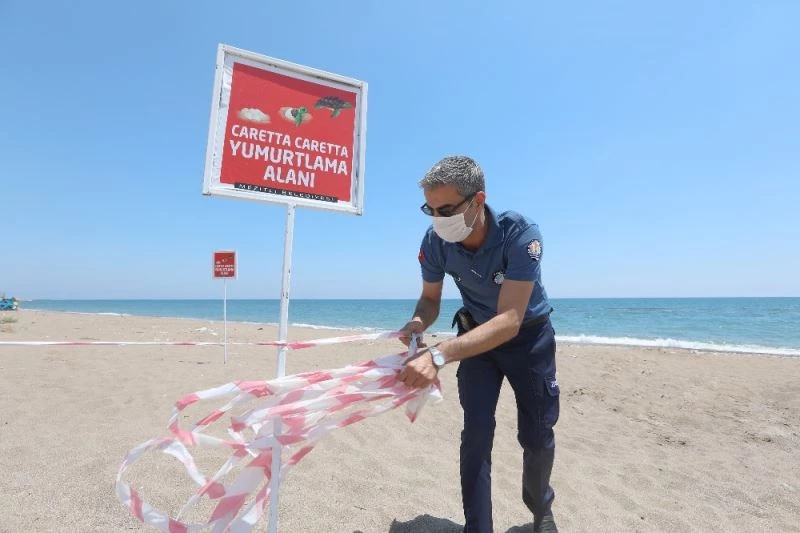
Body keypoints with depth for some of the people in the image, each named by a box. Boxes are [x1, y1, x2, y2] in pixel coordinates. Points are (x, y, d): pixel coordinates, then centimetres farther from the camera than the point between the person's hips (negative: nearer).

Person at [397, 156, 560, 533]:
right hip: (477, 334, 2)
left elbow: (509, 321, -41)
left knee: (537, 434, 9)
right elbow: (430, 298, -8)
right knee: (476, 432, -6)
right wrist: (418, 323, -33)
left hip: (528, 336, -2)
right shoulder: (435, 241, -23)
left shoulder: (520, 233, -35)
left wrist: (439, 354, -53)